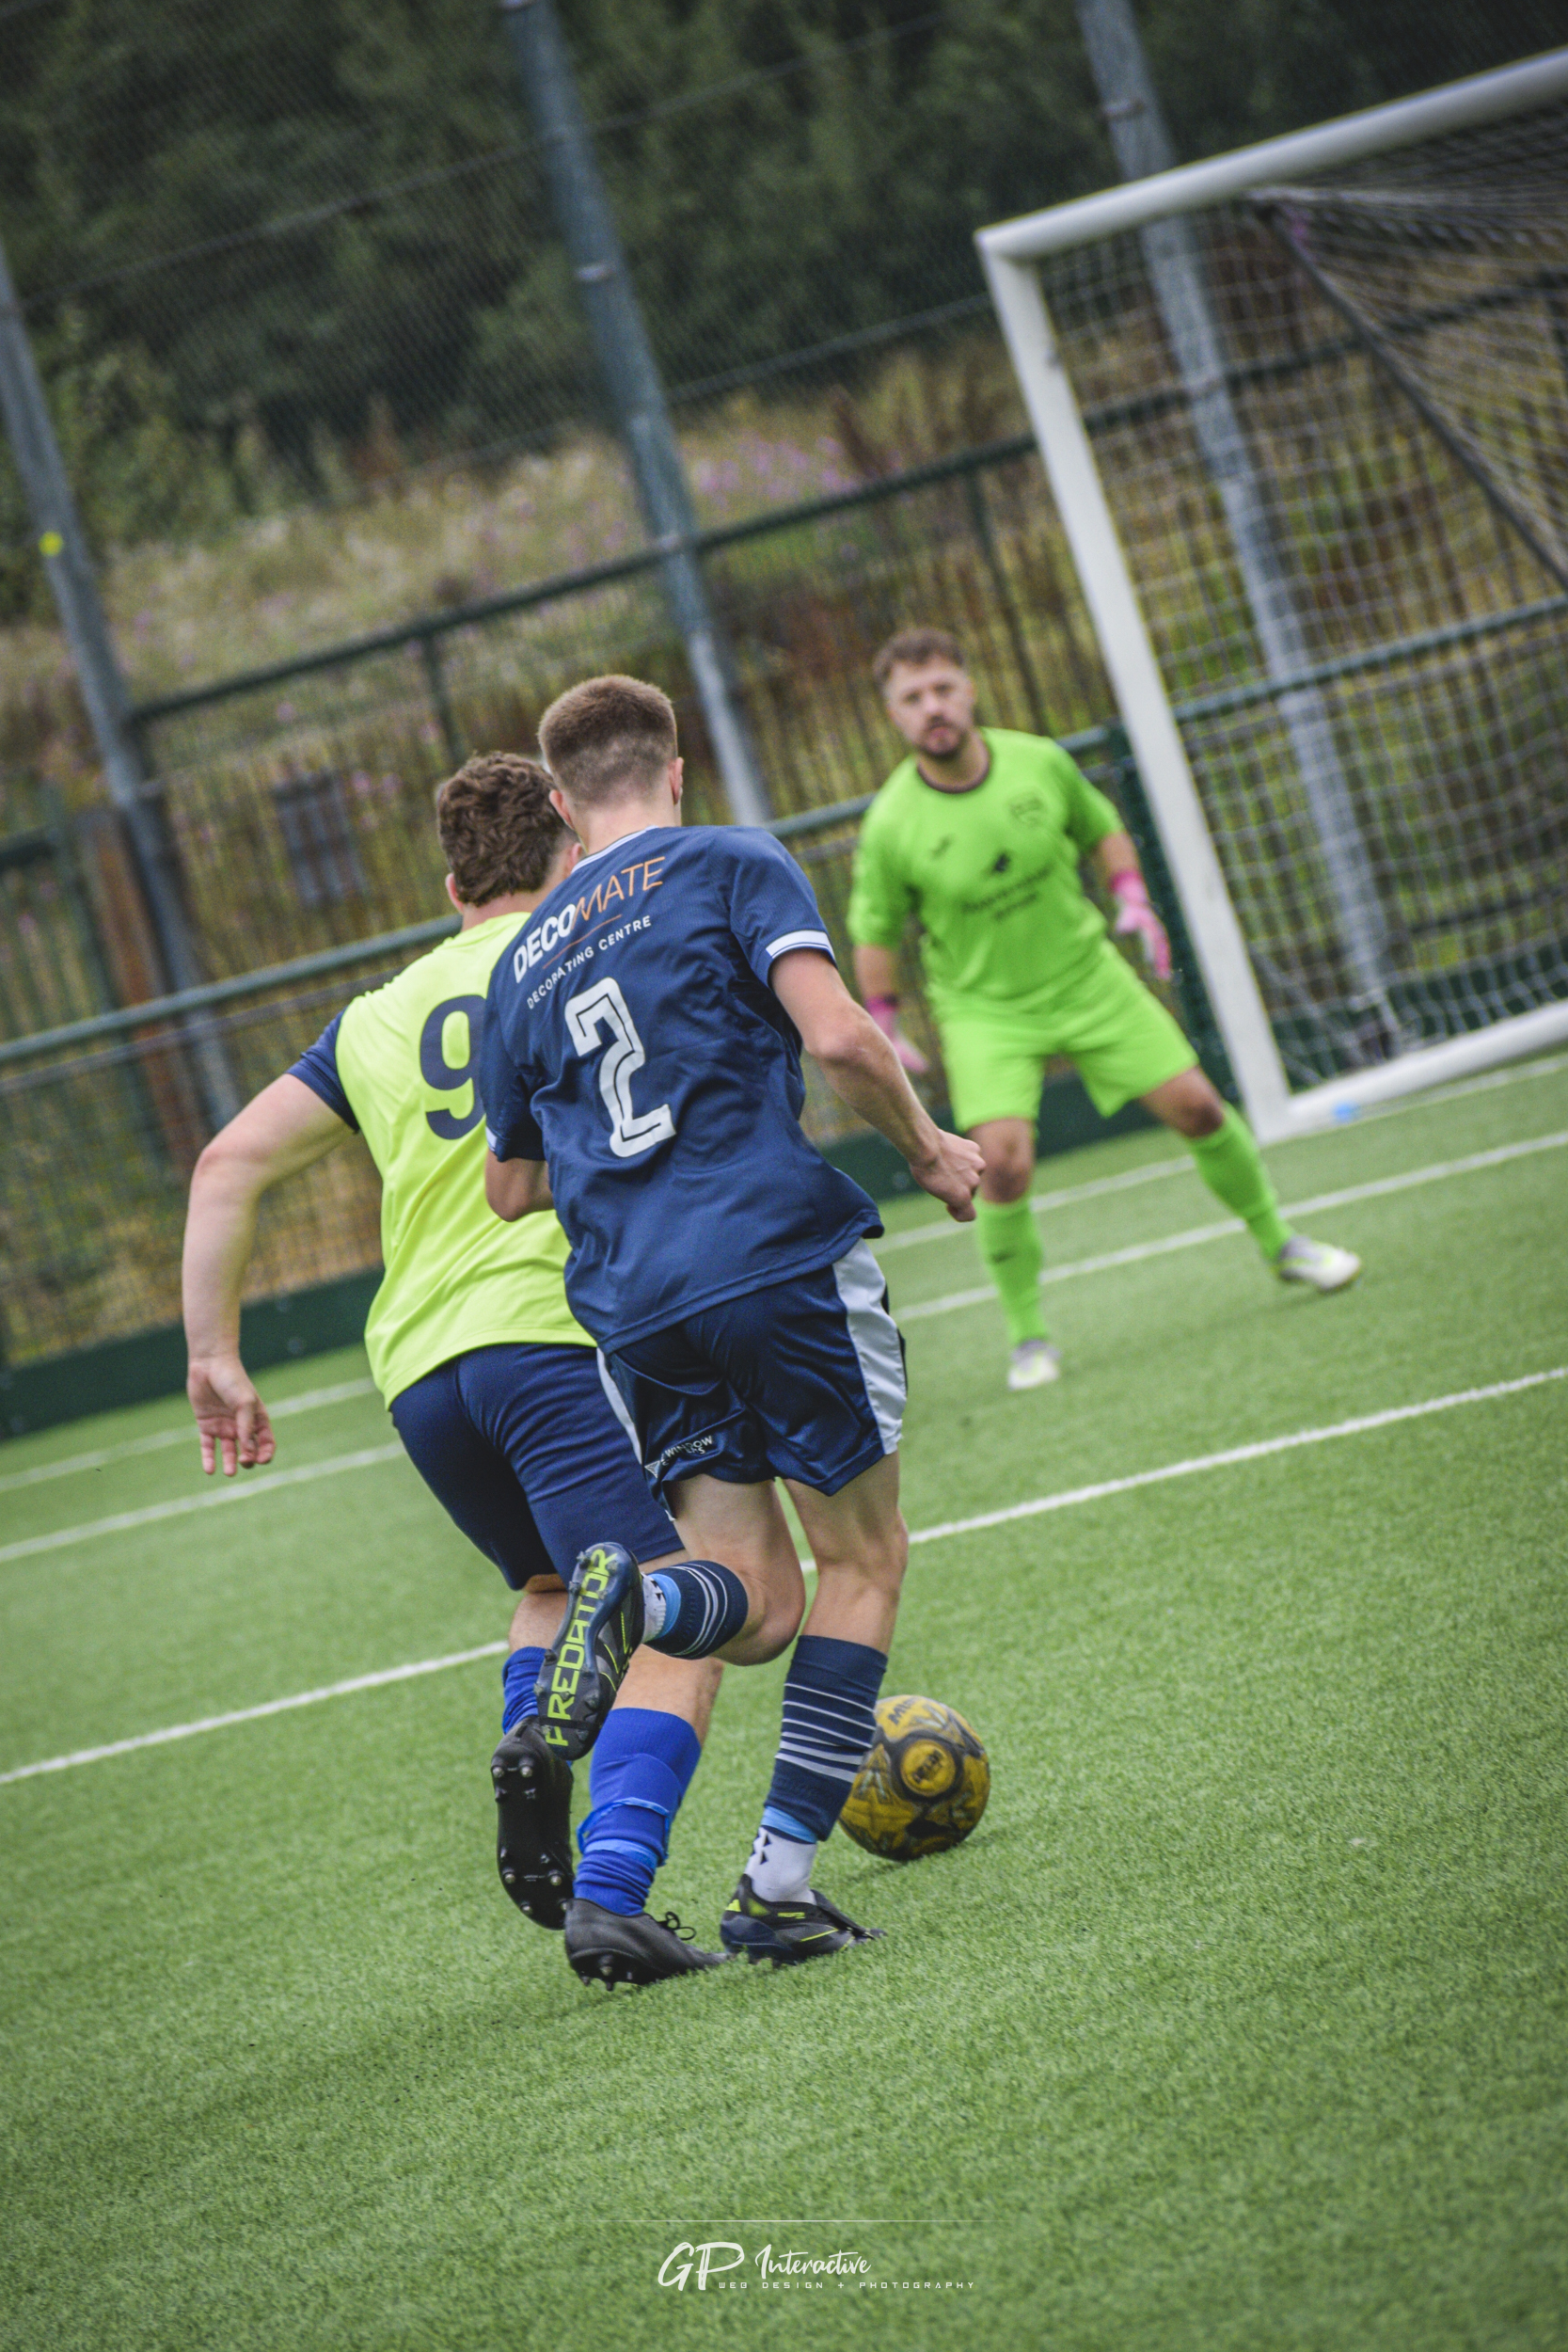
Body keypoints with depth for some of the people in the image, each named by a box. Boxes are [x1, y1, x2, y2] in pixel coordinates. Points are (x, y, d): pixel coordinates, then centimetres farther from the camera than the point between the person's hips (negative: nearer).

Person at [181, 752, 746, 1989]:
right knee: (672, 1635, -9)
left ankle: (530, 1736, 1)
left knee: (556, 1583, 29)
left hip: (416, 1364, 6)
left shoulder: (378, 1016, 22)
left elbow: (230, 1164, 17)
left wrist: (216, 1357, 18)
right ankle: (611, 1890, -27)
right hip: (555, 1323, -6)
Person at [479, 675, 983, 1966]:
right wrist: (931, 1148, 4)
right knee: (864, 1561, 9)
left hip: (634, 1306, 5)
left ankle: (630, 1600, -24)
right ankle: (779, 1882, -1)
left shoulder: (525, 962, 18)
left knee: (758, 1605, 11)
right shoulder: (729, 865, 3)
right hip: (778, 1249, -5)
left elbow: (510, 1188, 23)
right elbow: (837, 1035, -12)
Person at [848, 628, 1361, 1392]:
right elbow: (874, 931, -3)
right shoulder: (890, 826, -18)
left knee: (1196, 1107, 2)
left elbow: (1101, 828, 9)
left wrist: (1132, 900, -4)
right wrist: (884, 1030, -4)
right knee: (1004, 1161, -21)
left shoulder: (1040, 762, -11)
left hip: (1087, 976, 3)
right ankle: (1026, 1334, -2)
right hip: (983, 1010, -3)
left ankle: (1279, 1245, 27)